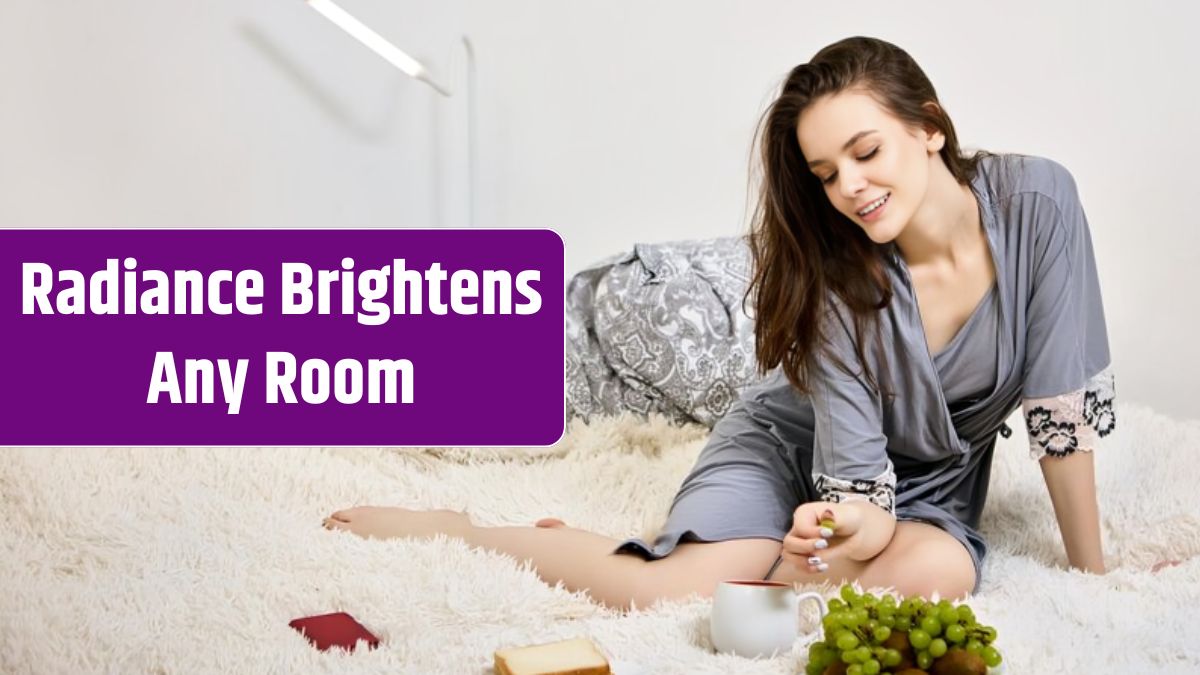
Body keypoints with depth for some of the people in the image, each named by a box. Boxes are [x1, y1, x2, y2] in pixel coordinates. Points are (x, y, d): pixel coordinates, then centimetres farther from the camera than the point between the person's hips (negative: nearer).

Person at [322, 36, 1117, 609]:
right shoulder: (837, 272, -23)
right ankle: (451, 531, -6)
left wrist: (1093, 572, -13)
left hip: (929, 484, 3)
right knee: (673, 600, -28)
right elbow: (856, 477, -23)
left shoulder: (1037, 201, -22)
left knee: (941, 572, -34)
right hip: (797, 443, -2)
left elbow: (1065, 403, -16)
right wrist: (852, 525, -46)